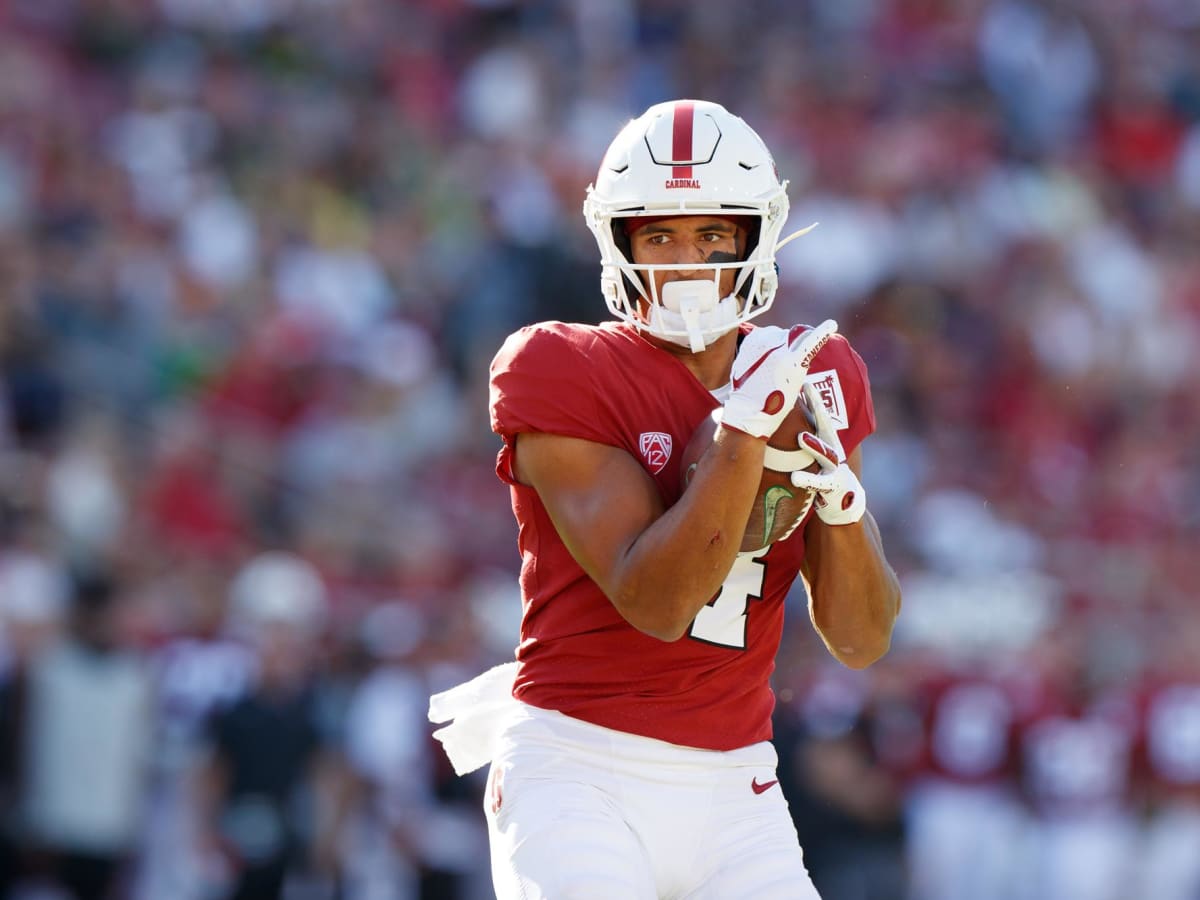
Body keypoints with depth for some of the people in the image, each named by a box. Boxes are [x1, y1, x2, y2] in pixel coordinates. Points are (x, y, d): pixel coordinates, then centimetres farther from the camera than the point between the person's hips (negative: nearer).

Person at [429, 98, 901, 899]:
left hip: (731, 789, 5)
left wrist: (837, 489, -10)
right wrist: (749, 421, -22)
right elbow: (656, 601, -18)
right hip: (579, 773, -5)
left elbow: (862, 641, 7)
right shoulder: (564, 376, -7)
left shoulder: (814, 381, 9)